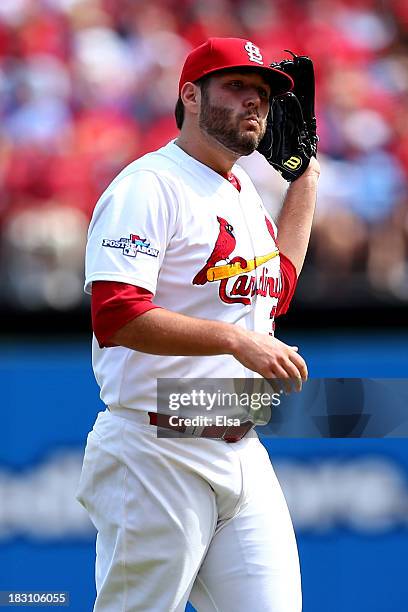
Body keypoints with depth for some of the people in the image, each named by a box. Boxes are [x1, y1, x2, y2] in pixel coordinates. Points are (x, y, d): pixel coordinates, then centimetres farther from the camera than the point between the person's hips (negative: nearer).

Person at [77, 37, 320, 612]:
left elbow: (276, 291, 32)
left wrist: (305, 184, 29)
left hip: (243, 452, 8)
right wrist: (234, 338, -28)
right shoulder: (148, 186, -11)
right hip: (158, 454, -8)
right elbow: (116, 315, -23)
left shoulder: (245, 192, 17)